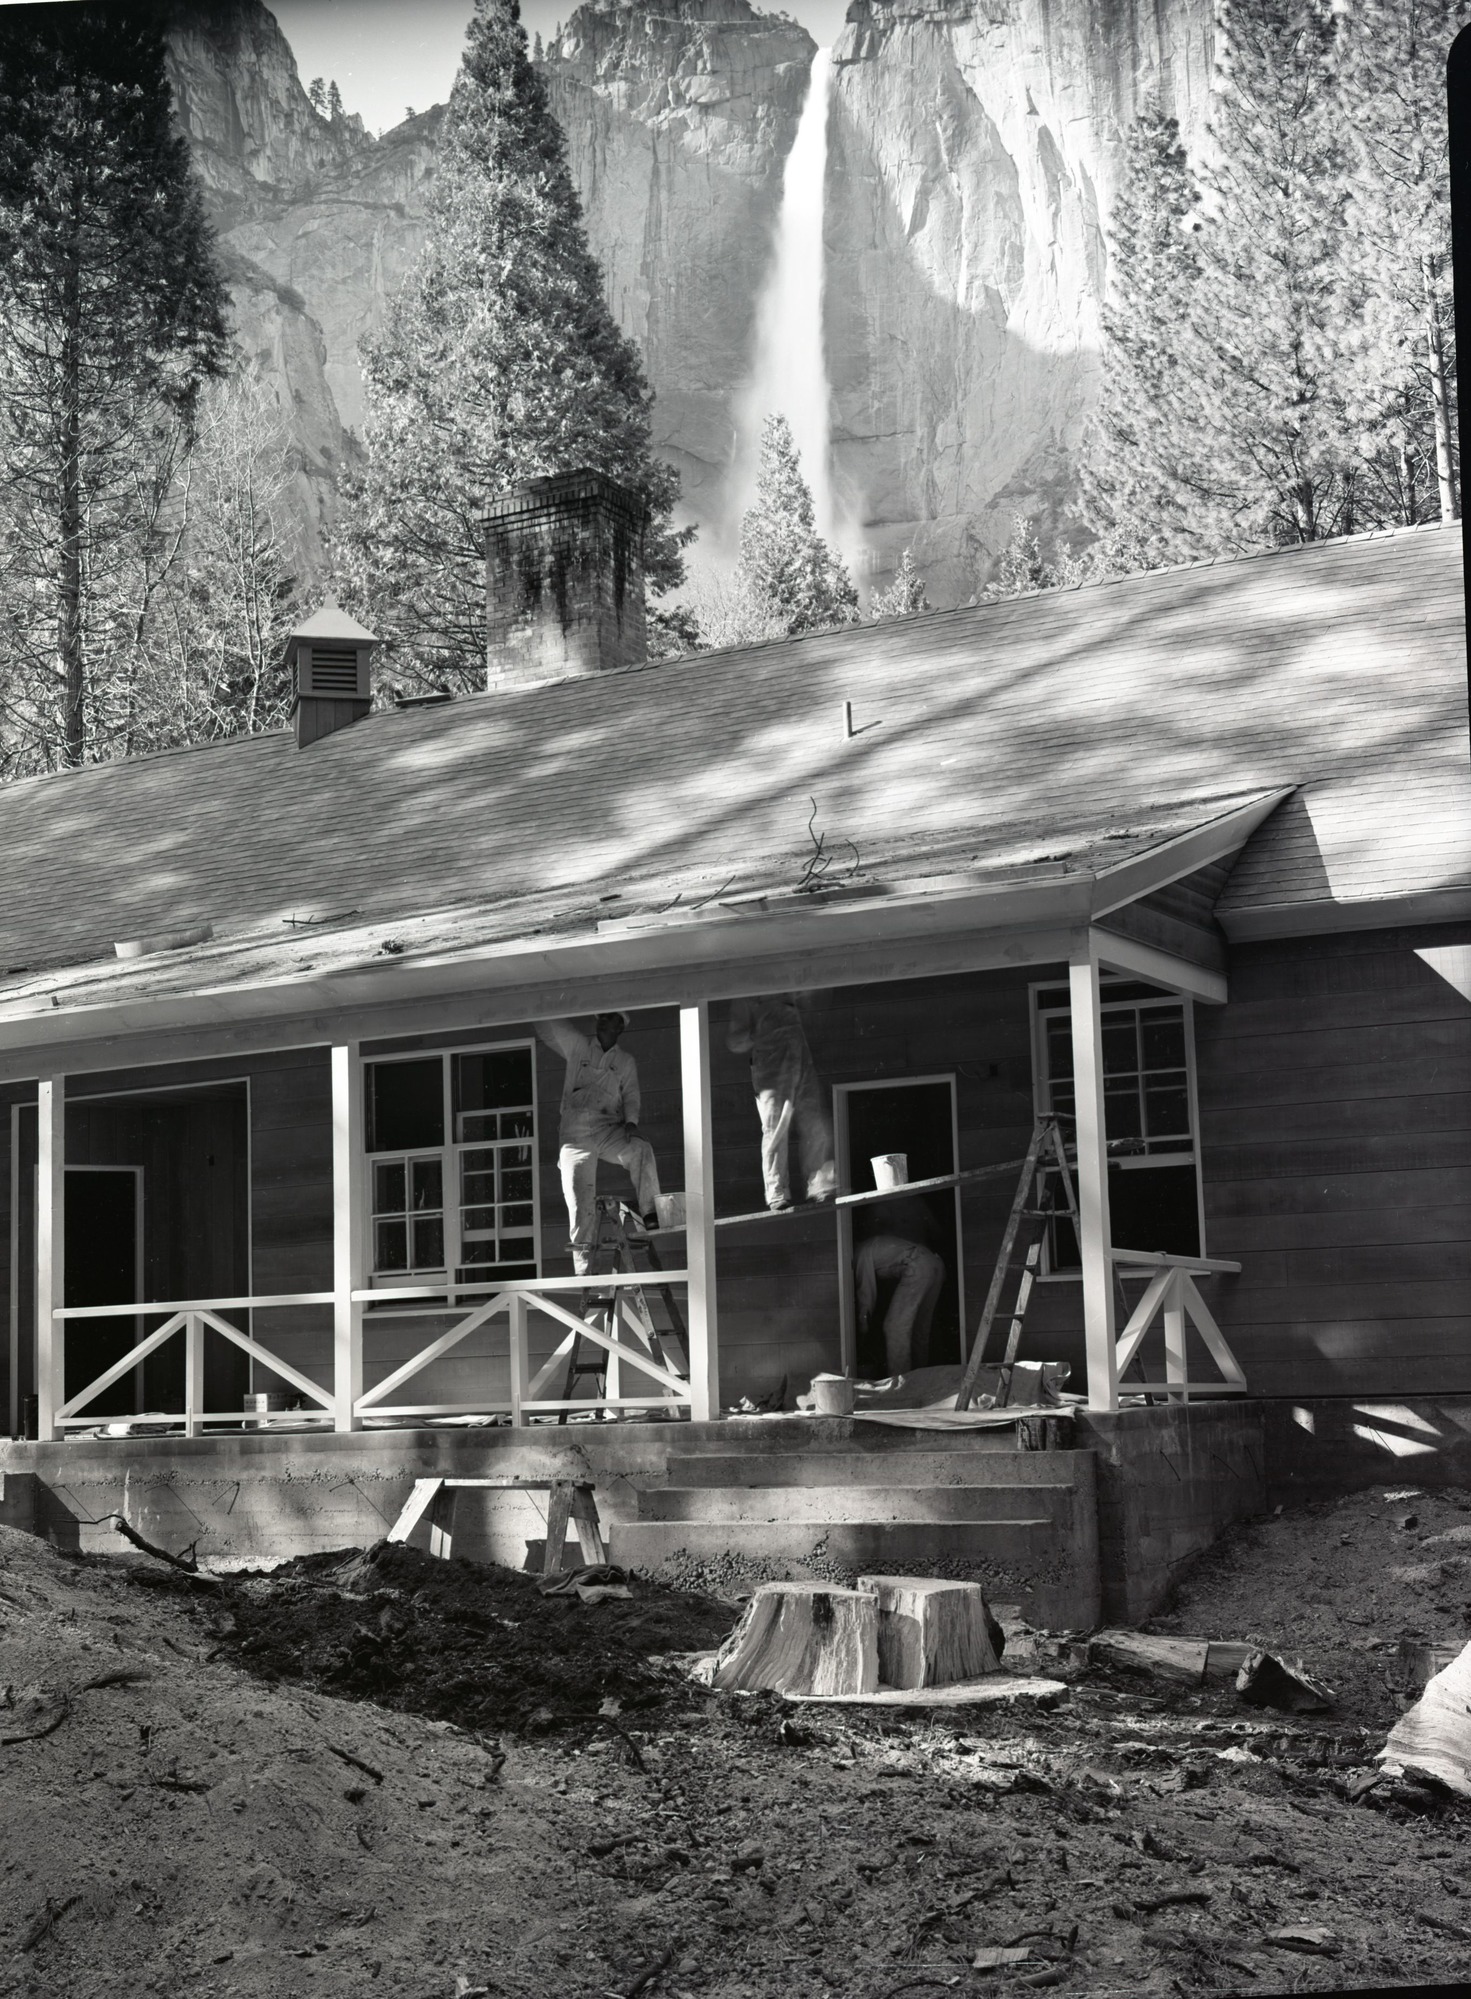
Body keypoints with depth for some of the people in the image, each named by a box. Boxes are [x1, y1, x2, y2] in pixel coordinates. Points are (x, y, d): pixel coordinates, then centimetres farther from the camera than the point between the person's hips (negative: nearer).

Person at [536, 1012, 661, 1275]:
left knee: (641, 1150, -33)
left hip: (609, 1130, 0)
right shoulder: (577, 1046, 16)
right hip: (575, 1133, 0)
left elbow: (631, 1095, 8)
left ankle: (650, 1215, -34)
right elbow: (547, 1025, 14)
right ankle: (582, 1269, -4)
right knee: (579, 1199, -9)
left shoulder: (626, 1061, 17)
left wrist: (631, 1121, -10)